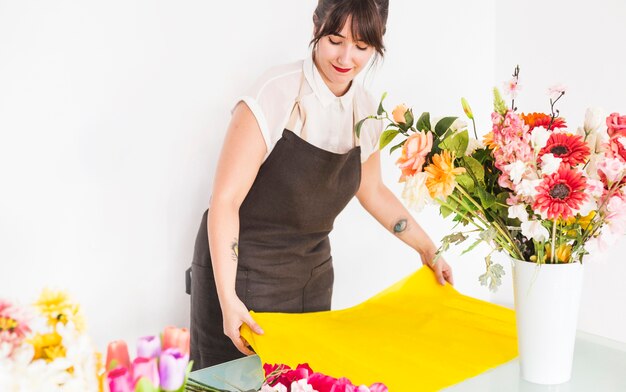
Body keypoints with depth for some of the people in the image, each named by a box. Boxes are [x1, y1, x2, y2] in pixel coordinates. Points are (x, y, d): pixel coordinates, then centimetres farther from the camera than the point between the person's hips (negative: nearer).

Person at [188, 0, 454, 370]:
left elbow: (373, 191, 17)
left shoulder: (366, 110, -1)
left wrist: (428, 250, 18)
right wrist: (227, 298, -27)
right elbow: (225, 200, -22)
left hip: (312, 271, 6)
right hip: (245, 268, -5)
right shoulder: (276, 95, -20)